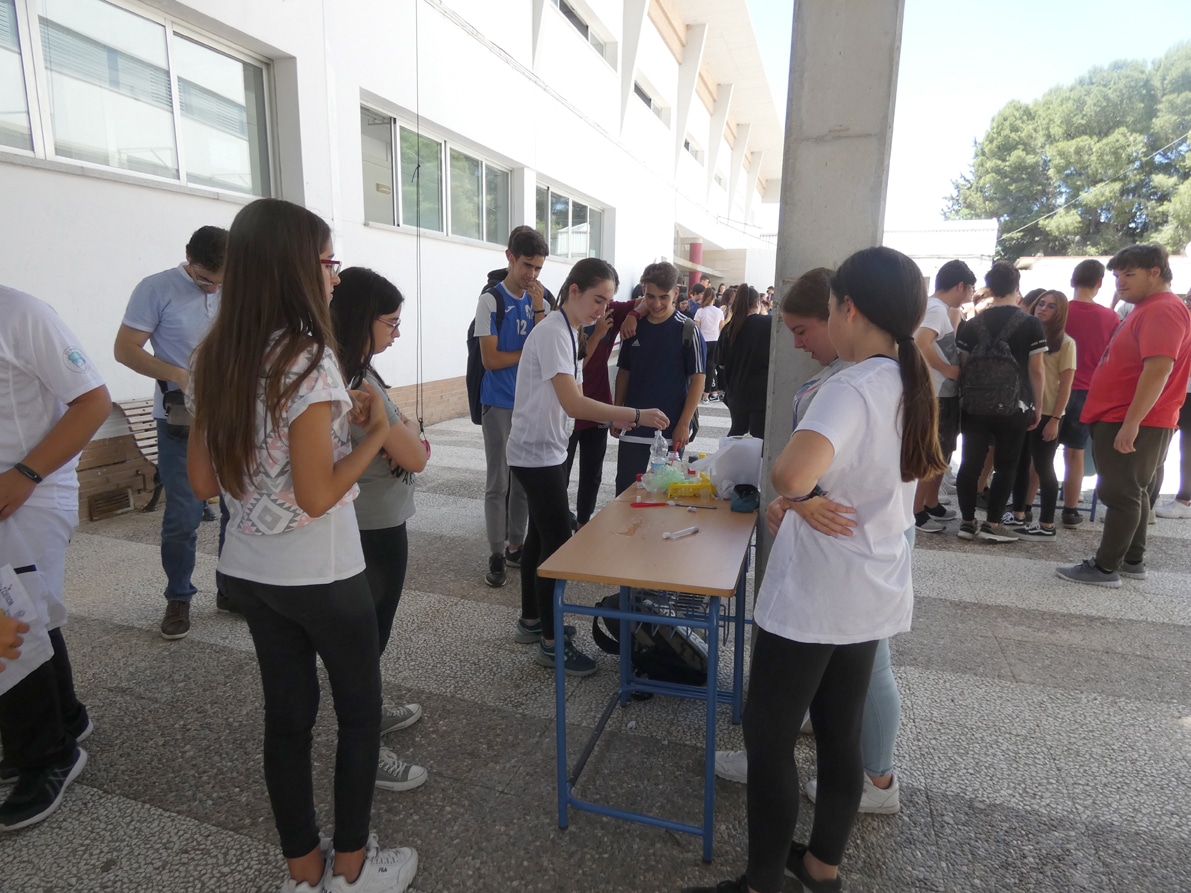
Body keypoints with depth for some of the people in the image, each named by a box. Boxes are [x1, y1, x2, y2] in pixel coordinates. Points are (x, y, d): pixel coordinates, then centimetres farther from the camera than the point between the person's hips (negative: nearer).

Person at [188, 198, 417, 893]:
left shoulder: (216, 359, 1)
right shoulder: (308, 359, -22)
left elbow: (205, 481, 5)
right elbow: (318, 495, -24)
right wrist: (378, 431, -12)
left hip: (249, 570, 7)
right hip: (320, 574, -7)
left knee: (288, 713, 18)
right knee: (360, 711, 13)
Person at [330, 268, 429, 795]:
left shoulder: (348, 373, 6)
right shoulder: (360, 383, -25)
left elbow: (402, 442, 10)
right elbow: (414, 457, -22)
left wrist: (403, 430, -11)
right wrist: (409, 430, -3)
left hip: (369, 523, 10)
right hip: (377, 528, -10)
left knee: (369, 629, 23)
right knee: (370, 636, 3)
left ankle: (370, 715, 42)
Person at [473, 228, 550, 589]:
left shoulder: (538, 300, 7)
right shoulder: (491, 300, -8)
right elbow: (491, 359, -13)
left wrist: (539, 310, -11)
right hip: (500, 404, -5)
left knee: (524, 479, 12)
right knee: (499, 482, 1)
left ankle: (516, 545, 24)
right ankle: (496, 554, 11)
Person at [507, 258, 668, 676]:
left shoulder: (568, 331, 10)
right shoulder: (553, 333, -20)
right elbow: (572, 404, -30)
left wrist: (614, 417, 3)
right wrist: (635, 415, -33)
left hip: (545, 450, 10)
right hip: (537, 452, -10)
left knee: (541, 534, 17)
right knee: (558, 541, -4)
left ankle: (530, 620, 31)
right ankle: (551, 642, 8)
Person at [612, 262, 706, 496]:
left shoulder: (687, 329, -7)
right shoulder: (634, 327, 5)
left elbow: (697, 379, -7)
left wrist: (684, 424, -12)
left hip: (670, 430, -3)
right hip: (632, 427, 4)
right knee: (625, 491, 9)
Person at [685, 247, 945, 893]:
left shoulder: (851, 390, -24)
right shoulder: (912, 387, 5)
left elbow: (791, 476, -42)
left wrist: (793, 486, -17)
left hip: (811, 598, -9)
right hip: (871, 595, 9)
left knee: (769, 739, 8)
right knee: (839, 737, 21)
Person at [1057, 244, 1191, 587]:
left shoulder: (1163, 310, -15)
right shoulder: (1147, 309, 19)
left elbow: (1159, 369, -25)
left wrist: (1130, 423, -29)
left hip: (1134, 423, -10)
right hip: (1123, 419, 10)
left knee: (1120, 494, -6)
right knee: (1133, 493, 15)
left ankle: (1105, 568, 0)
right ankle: (1132, 561, 24)